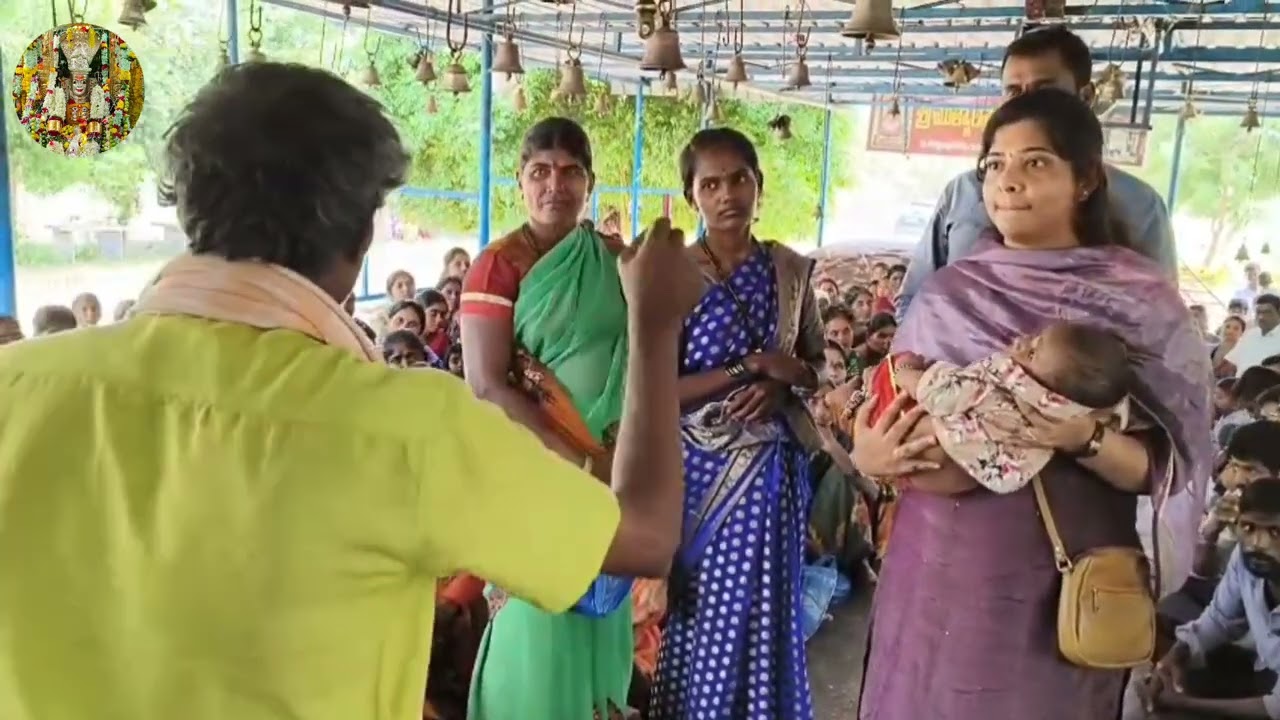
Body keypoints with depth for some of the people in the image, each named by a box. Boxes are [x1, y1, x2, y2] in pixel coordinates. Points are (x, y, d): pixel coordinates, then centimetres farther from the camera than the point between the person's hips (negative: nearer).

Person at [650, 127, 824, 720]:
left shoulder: (790, 270, 2)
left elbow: (818, 365, 11)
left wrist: (781, 385, -10)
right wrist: (752, 365, -18)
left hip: (772, 467, 2)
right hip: (698, 467, -2)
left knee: (761, 608, 10)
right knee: (696, 612, 10)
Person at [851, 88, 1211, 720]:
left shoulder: (1142, 301, -5)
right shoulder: (947, 291, 3)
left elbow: (1167, 469, -6)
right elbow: (888, 415, 9)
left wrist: (1086, 441, -25)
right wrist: (866, 455, -12)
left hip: (1056, 583, -2)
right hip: (935, 570, 3)